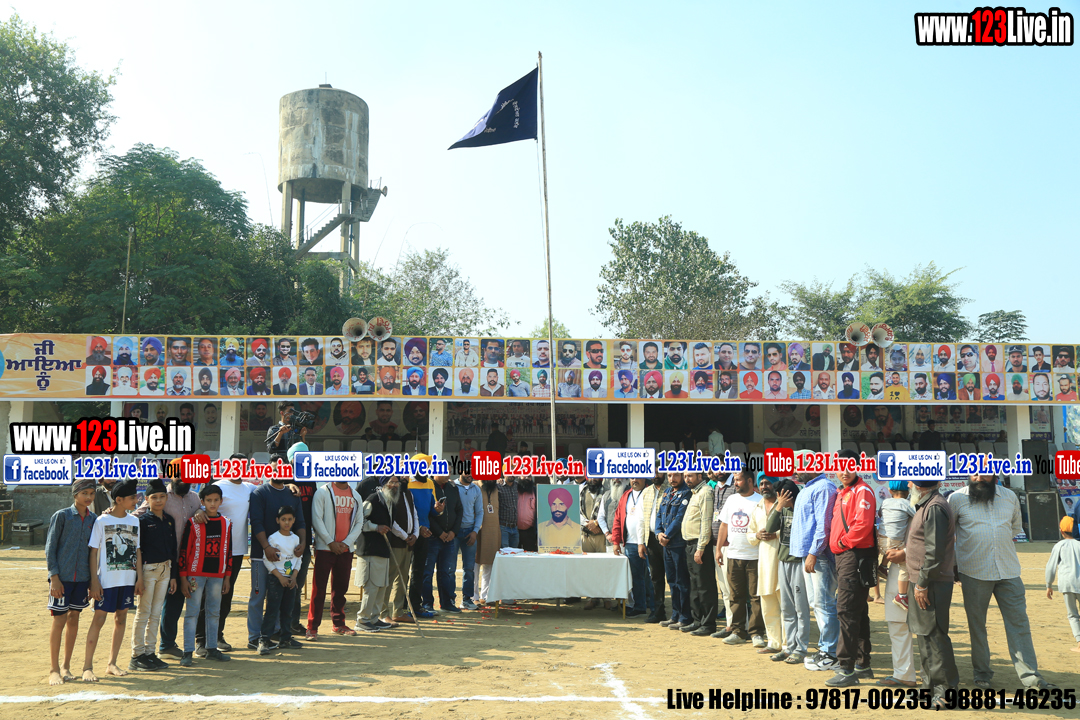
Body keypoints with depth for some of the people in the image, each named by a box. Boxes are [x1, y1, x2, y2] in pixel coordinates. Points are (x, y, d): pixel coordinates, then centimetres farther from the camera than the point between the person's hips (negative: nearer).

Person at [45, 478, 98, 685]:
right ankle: (54, 670, 8)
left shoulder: (94, 519, 8)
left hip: (83, 578, 4)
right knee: (59, 620, -3)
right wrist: (54, 576, -11)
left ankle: (66, 667, 20)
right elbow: (50, 548, -5)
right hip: (62, 577, -4)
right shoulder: (61, 516, -5)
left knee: (74, 619, 9)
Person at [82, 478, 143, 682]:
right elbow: (93, 552, -5)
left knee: (121, 618, 8)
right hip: (106, 579, -5)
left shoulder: (134, 521, 8)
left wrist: (139, 577, 7)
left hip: (128, 579, 5)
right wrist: (94, 581, -10)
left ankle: (112, 664, 17)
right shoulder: (102, 521, -5)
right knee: (99, 619, -5)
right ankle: (87, 667, 2)